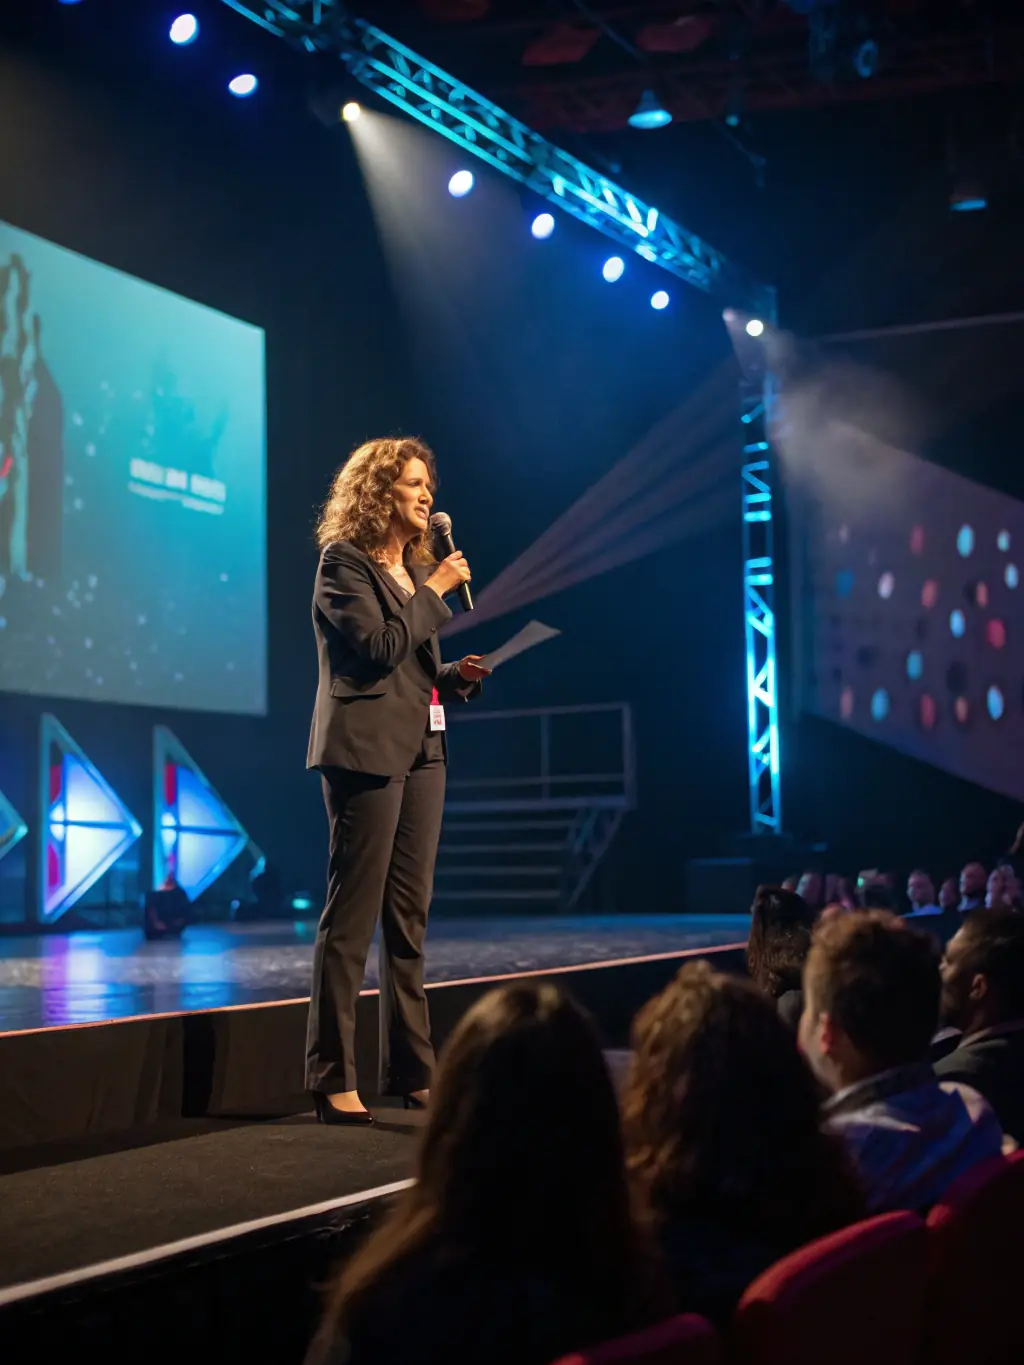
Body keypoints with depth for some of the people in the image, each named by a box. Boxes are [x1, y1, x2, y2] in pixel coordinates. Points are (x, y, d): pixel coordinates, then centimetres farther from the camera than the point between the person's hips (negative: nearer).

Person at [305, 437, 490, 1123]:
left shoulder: (418, 565, 18)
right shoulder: (345, 561, -6)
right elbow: (379, 648, -17)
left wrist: (458, 675, 5)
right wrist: (435, 590, -11)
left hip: (421, 749, 8)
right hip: (367, 749, -8)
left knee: (410, 915, 9)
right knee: (353, 915, -6)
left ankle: (412, 1068, 16)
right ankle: (334, 1080, -3)